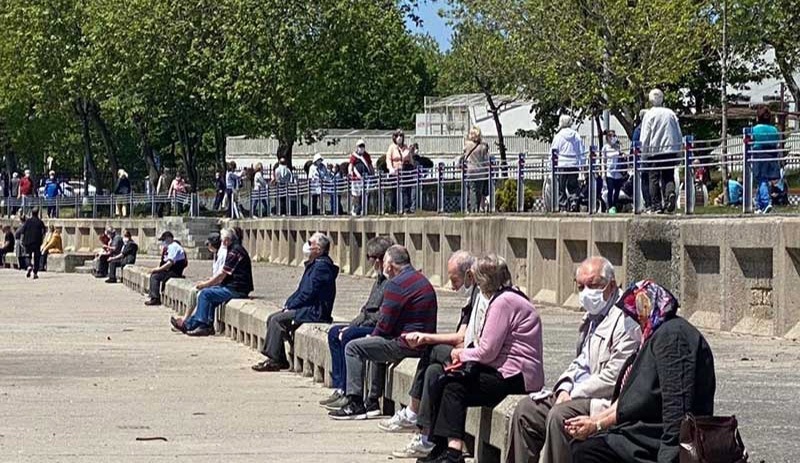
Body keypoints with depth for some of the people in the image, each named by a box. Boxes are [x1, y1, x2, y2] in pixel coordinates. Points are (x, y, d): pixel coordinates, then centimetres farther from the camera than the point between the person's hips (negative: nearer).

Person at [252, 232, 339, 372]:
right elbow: (301, 290, 21)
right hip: (307, 308, 11)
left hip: (314, 312, -11)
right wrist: (288, 303, 8)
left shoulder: (322, 266, -16)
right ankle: (280, 360, 2)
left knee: (277, 320, -18)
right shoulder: (313, 264, 18)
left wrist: (291, 306, -11)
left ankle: (274, 361, -14)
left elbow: (309, 293, -20)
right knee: (272, 318, 4)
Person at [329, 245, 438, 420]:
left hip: (408, 345, -10)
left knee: (353, 348, -3)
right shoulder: (421, 279, 17)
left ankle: (355, 404, -2)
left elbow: (385, 323, -14)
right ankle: (372, 402, 33)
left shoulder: (396, 284, -15)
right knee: (377, 345, 34)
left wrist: (372, 336, 6)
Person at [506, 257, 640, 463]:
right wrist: (565, 389, 2)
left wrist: (574, 394, -14)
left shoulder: (625, 320, -15)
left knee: (559, 415, -30)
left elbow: (614, 377, -20)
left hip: (607, 400, -10)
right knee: (526, 409, 1)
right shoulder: (591, 317, 17)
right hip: (579, 394, 10)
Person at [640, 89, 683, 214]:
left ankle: (656, 206, 0)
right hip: (671, 151, 3)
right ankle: (671, 193, -22)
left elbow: (645, 138, -3)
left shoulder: (649, 115, -2)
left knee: (654, 178, 2)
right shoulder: (671, 114, 10)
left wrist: (644, 155, 3)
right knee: (669, 176, 7)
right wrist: (678, 154, 20)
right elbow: (679, 136, 14)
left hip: (654, 151, -3)